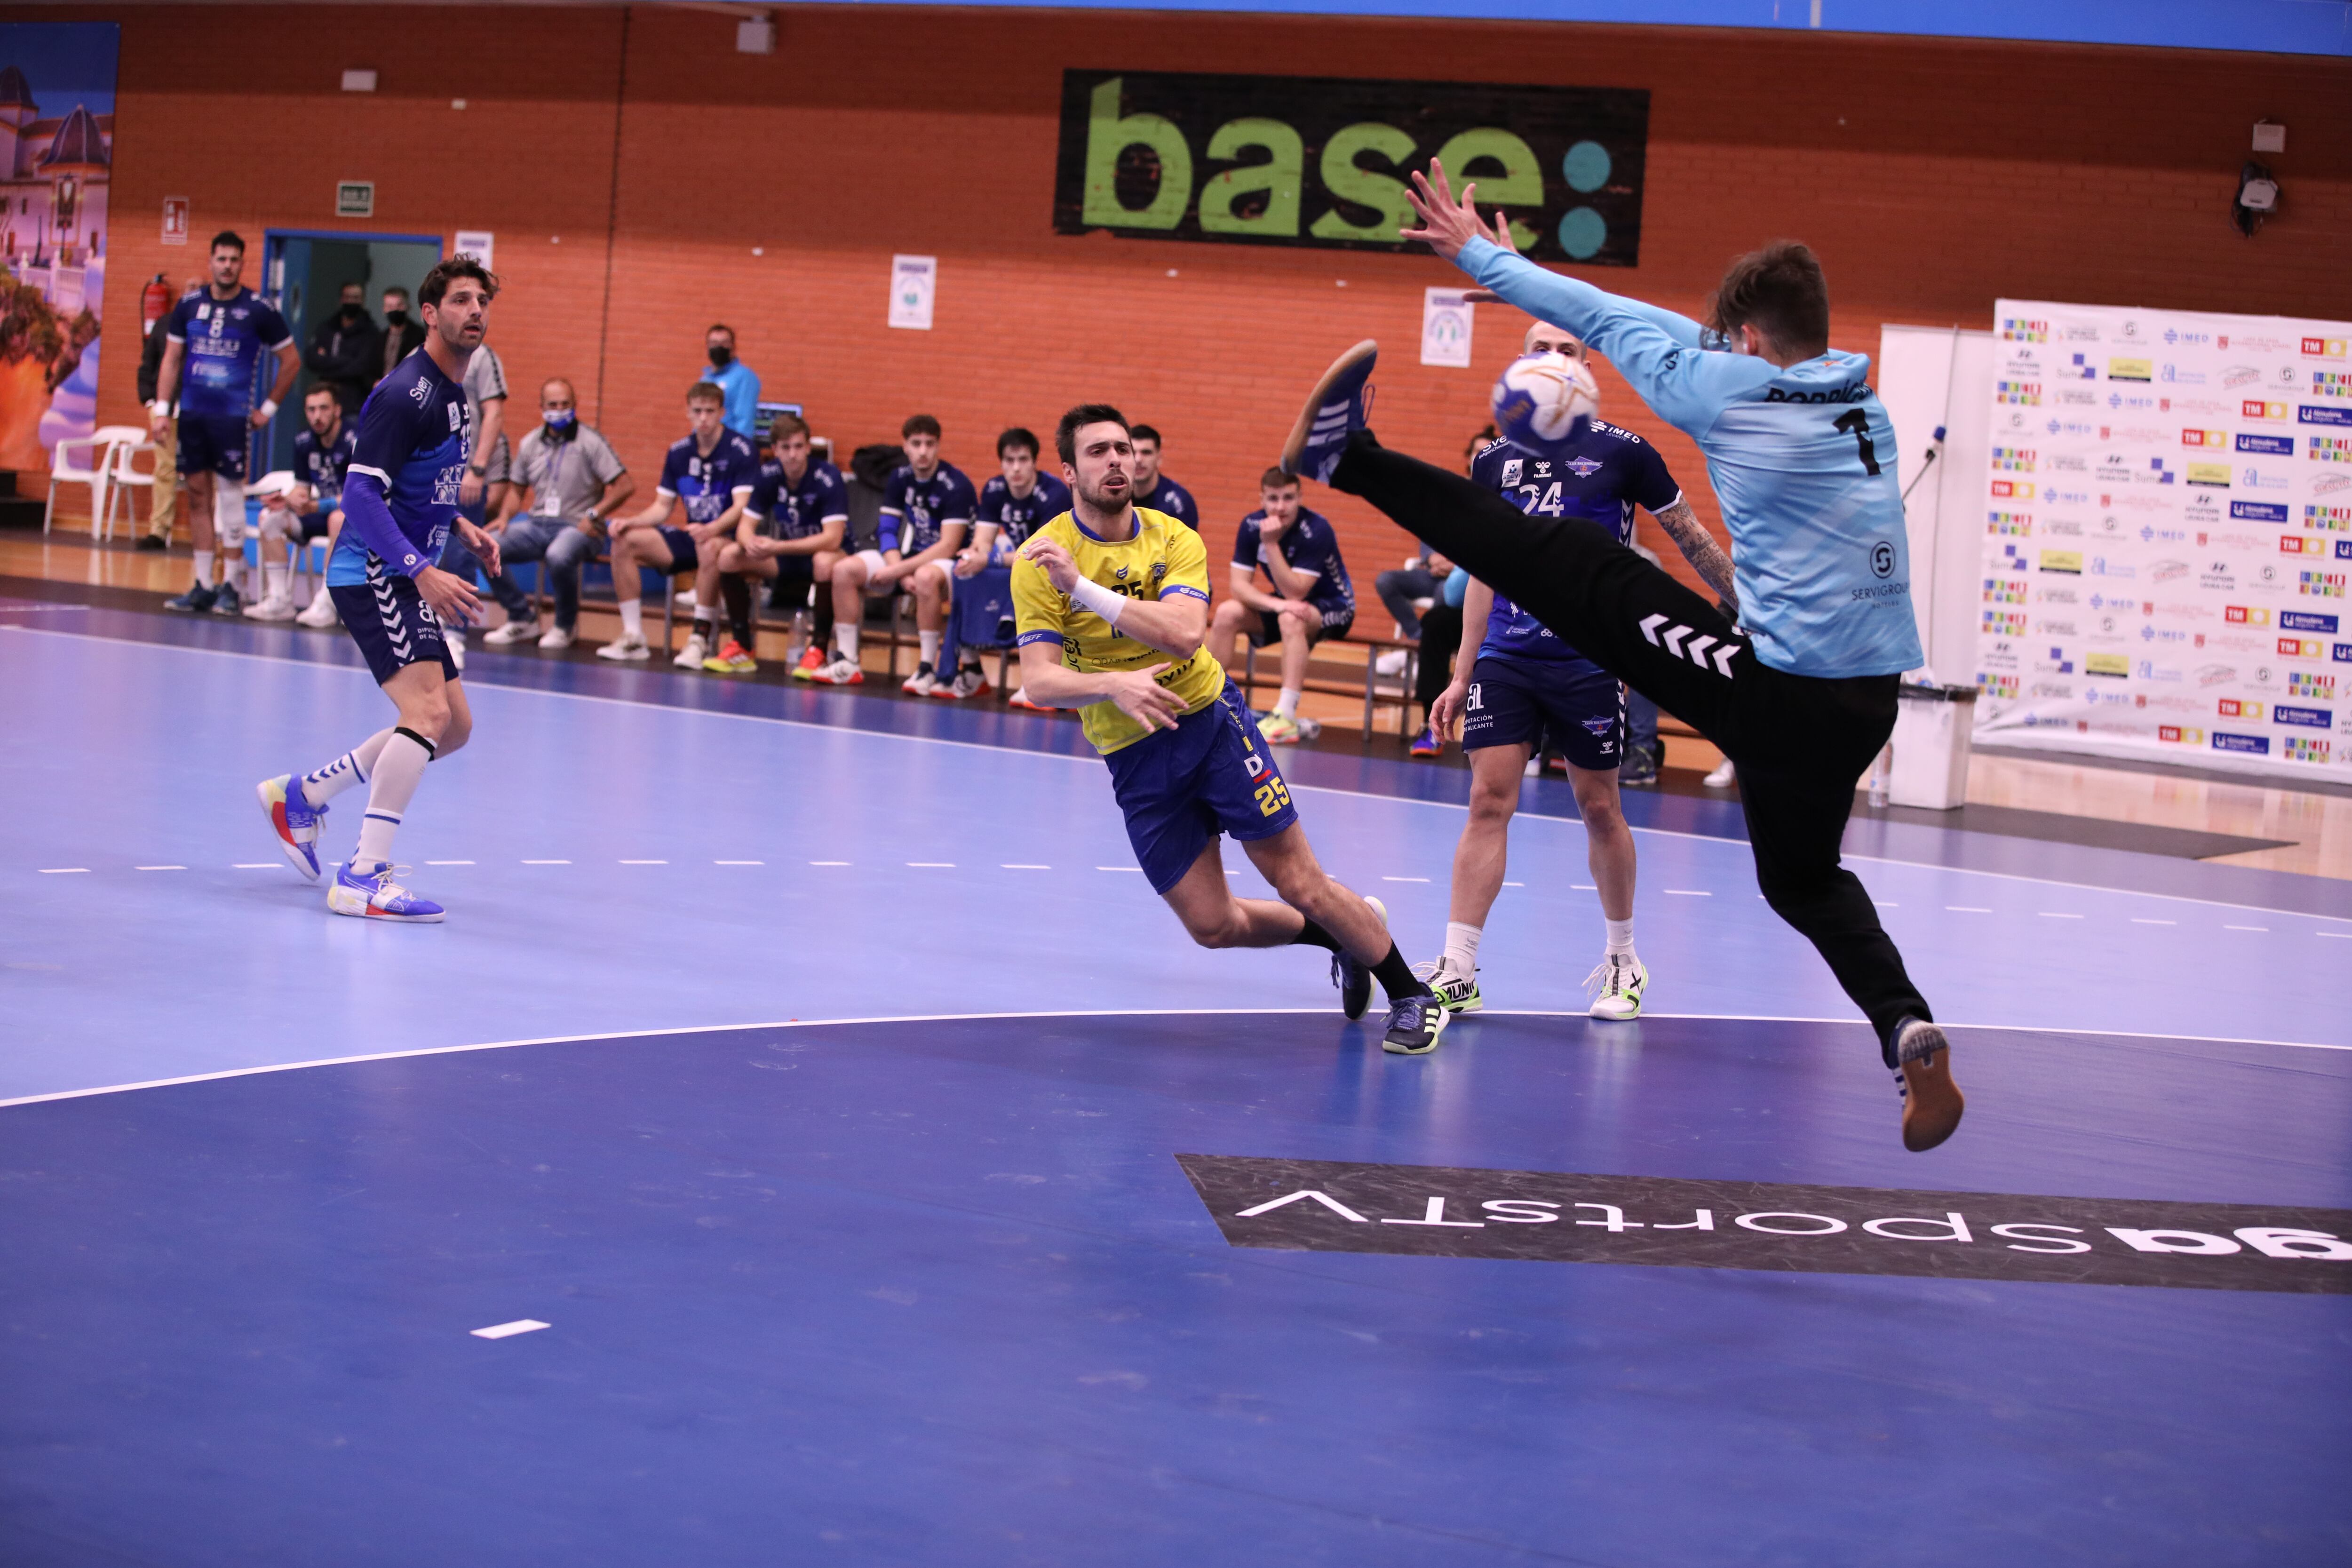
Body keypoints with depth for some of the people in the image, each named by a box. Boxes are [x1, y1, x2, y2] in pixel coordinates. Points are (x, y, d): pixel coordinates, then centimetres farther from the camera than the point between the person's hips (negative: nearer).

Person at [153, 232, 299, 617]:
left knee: (231, 498, -5)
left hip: (233, 417, -4)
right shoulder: (189, 306, 7)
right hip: (192, 414, 4)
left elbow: (291, 360, 4)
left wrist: (269, 408, 1)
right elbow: (171, 359, 11)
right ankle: (203, 585, 12)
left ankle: (230, 586, 2)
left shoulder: (260, 311, -3)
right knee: (198, 496, 7)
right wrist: (161, 408, 3)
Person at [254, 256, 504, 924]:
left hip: (405, 577, 10)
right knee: (428, 712, -22)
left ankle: (301, 794, 24)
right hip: (371, 573, -10)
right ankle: (365, 875, -21)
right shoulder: (406, 393, -16)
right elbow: (361, 495, -23)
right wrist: (423, 572, -30)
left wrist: (461, 526, 13)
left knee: (455, 725, 12)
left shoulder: (453, 392, 14)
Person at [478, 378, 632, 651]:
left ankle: (566, 625, -10)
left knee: (558, 557, -40)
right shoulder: (530, 443, 12)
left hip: (576, 527, -6)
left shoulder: (590, 441, -5)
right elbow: (517, 488, 23)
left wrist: (594, 515, -16)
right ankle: (522, 618, 1)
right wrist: (505, 517, 4)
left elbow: (626, 485, -10)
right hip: (537, 525, 6)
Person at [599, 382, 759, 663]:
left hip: (729, 537, -6)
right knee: (625, 541, -11)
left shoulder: (741, 450, -10)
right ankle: (633, 637, -11)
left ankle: (701, 639, -37)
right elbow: (662, 507, 12)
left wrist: (710, 530, -38)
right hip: (691, 536, 6)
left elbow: (742, 508, -20)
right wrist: (630, 522, -7)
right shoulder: (679, 452, 8)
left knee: (709, 546, -41)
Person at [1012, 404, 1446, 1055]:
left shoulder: (1174, 539, -5)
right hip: (1133, 753, 1)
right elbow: (1039, 681, -16)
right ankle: (1344, 938, 26)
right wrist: (1114, 684, -35)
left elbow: (1184, 634, -24)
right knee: (1213, 925, -1)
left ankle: (1413, 997, 12)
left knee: (1301, 884, -6)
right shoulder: (1039, 561, -8)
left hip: (1211, 719, -1)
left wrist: (1083, 588, -32)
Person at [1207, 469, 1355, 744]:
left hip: (1332, 607, -6)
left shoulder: (1316, 530, -26)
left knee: (1291, 618, -38)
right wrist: (1274, 604, -33)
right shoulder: (1251, 526, -11)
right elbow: (1239, 584, -15)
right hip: (1283, 603, 6)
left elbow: (1295, 593, -30)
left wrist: (1271, 543, -37)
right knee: (1227, 614, -18)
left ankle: (1285, 718, -42)